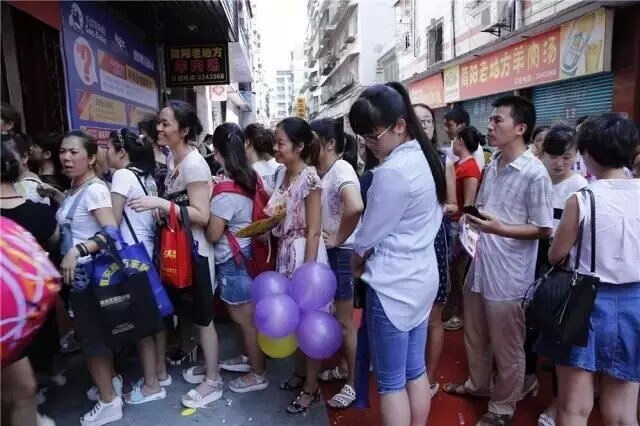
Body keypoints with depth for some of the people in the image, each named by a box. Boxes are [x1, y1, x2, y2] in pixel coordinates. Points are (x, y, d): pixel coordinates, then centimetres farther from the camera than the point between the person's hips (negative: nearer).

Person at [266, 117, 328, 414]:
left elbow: (313, 231, -18)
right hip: (286, 253, 8)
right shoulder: (284, 176, 8)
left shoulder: (309, 179, -16)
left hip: (305, 255, -8)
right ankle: (300, 373, 38)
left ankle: (311, 387, 22)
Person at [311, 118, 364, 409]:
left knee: (345, 321, 5)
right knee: (333, 316, 21)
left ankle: (353, 383, 22)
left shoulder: (341, 169, -18)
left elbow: (355, 207, -36)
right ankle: (343, 366, 40)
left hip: (342, 253, -8)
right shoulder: (321, 172, 7)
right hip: (325, 252, 8)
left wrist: (338, 239, -23)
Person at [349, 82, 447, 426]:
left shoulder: (392, 172, -23)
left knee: (390, 382, 9)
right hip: (421, 278, 9)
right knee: (415, 371, 21)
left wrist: (356, 263, 7)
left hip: (393, 286, -9)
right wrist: (368, 260, 9)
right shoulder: (424, 158, 6)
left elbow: (368, 236, -15)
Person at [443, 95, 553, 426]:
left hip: (507, 273, -7)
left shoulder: (535, 174, -16)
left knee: (506, 346, 12)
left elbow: (544, 229, -14)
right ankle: (478, 384, 47)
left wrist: (499, 229, -24)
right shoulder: (492, 165, 6)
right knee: (475, 336, 24)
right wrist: (471, 219, -1)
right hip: (479, 265, 7)